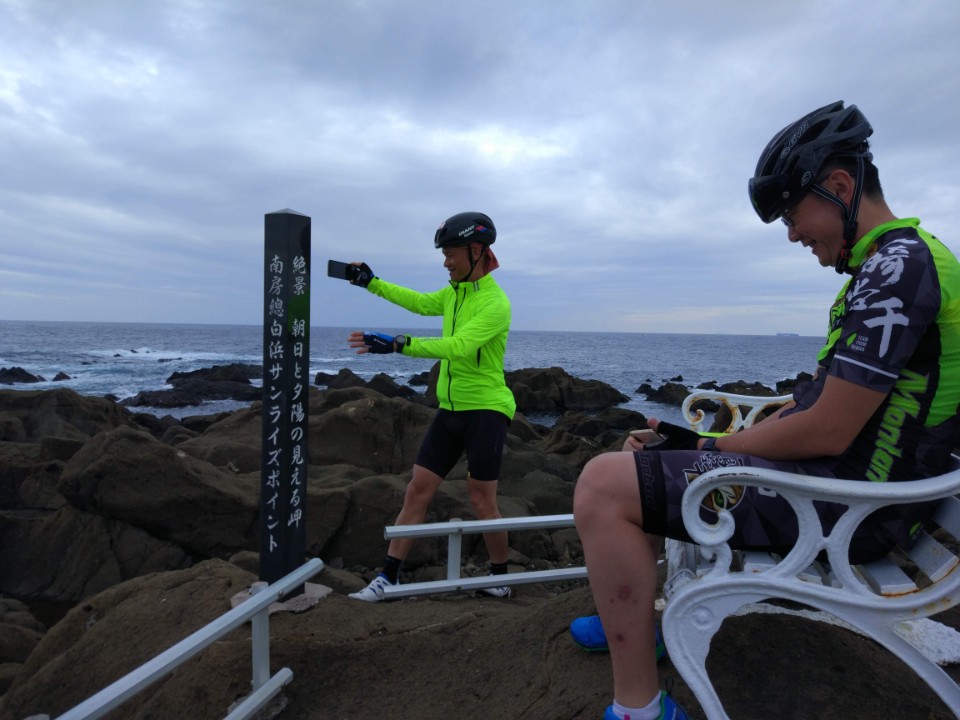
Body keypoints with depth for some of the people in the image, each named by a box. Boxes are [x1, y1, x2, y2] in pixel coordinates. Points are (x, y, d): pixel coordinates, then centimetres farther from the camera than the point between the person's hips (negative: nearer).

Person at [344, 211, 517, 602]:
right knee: (417, 490, 5)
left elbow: (458, 346, -30)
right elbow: (422, 303, 27)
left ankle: (500, 577, 23)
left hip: (486, 409, -7)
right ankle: (387, 577, 11)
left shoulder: (495, 303, -18)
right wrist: (372, 283, 28)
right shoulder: (455, 292, 9)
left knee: (481, 501, 1)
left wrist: (397, 344, -35)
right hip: (450, 408, 8)